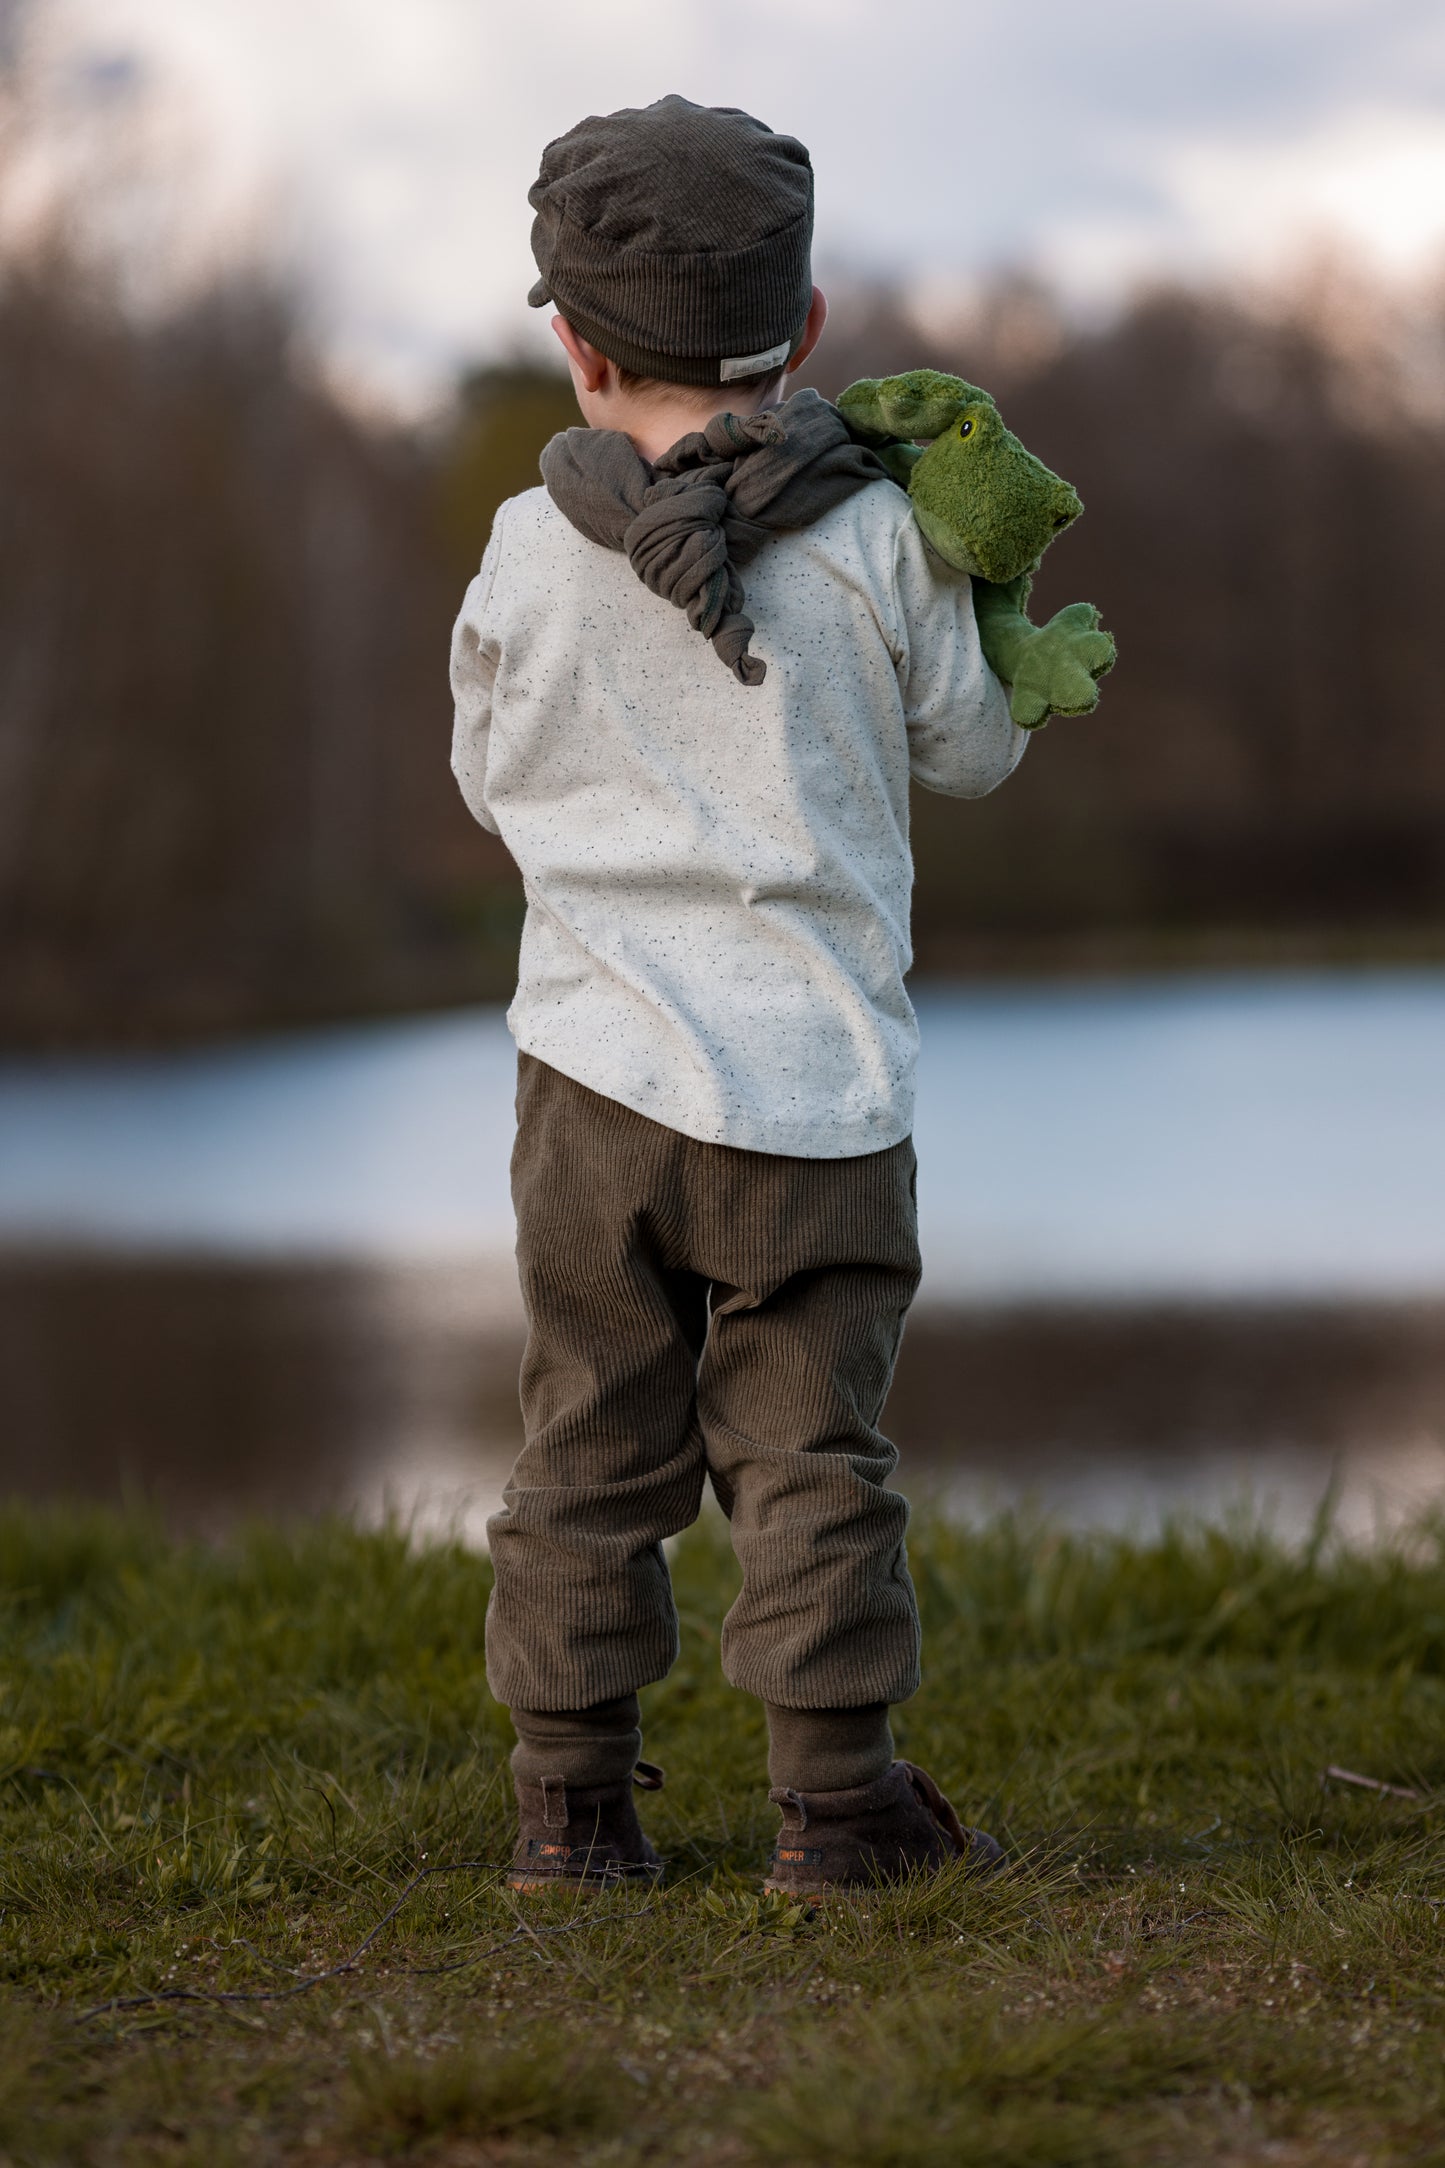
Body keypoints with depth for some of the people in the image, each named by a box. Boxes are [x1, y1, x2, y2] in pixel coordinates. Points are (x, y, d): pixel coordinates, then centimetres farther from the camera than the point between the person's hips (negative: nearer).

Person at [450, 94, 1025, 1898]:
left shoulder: (529, 555, -1)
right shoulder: (873, 537, -4)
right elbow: (970, 749, 9)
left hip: (601, 1069, 1)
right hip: (821, 1073, -1)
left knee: (592, 1439, 10)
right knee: (809, 1444, 4)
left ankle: (571, 1795, 15)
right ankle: (836, 1795, 5)